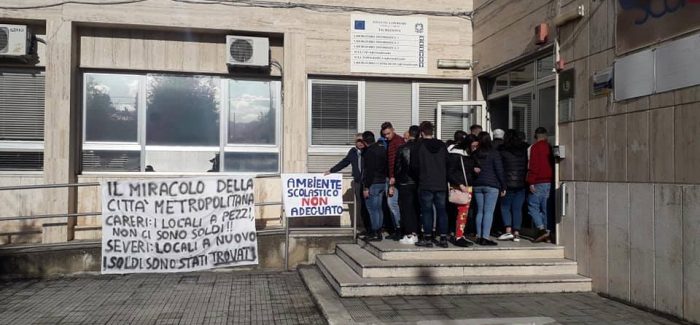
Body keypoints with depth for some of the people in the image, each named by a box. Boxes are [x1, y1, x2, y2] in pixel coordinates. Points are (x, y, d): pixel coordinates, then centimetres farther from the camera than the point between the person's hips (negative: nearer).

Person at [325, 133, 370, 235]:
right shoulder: (353, 152, 12)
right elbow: (344, 163, 23)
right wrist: (331, 170, 25)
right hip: (358, 183, 4)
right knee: (361, 206, 3)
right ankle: (368, 228, 11)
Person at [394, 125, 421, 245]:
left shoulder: (402, 149, -9)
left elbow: (397, 167, -3)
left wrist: (397, 181, 9)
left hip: (405, 183, -3)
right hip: (418, 183, 3)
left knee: (406, 209, 0)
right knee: (416, 208, 11)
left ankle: (409, 235, -3)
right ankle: (415, 233, 13)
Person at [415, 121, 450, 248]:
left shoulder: (420, 146, -7)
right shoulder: (442, 145, 7)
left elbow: (415, 166, -6)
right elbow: (447, 164, 11)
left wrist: (418, 178, 11)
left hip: (426, 184, -4)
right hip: (441, 184, 4)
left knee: (427, 210, 2)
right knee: (441, 210, 8)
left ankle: (427, 238, 3)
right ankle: (443, 238, 9)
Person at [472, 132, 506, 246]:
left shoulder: (475, 154, 3)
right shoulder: (494, 153, -6)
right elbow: (499, 171, -5)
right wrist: (503, 186, 1)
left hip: (477, 185, 4)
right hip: (492, 185, -4)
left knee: (479, 211, 10)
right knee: (489, 212, -4)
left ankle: (479, 236, 12)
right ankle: (485, 237, -9)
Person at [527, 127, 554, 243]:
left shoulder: (535, 147, -6)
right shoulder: (550, 147, 12)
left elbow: (533, 165, -12)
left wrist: (531, 182, -12)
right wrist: (553, 179, 20)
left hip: (539, 182, -6)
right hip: (550, 181, 6)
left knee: (533, 206, -2)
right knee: (546, 207, 10)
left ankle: (541, 229, -15)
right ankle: (546, 231, 9)